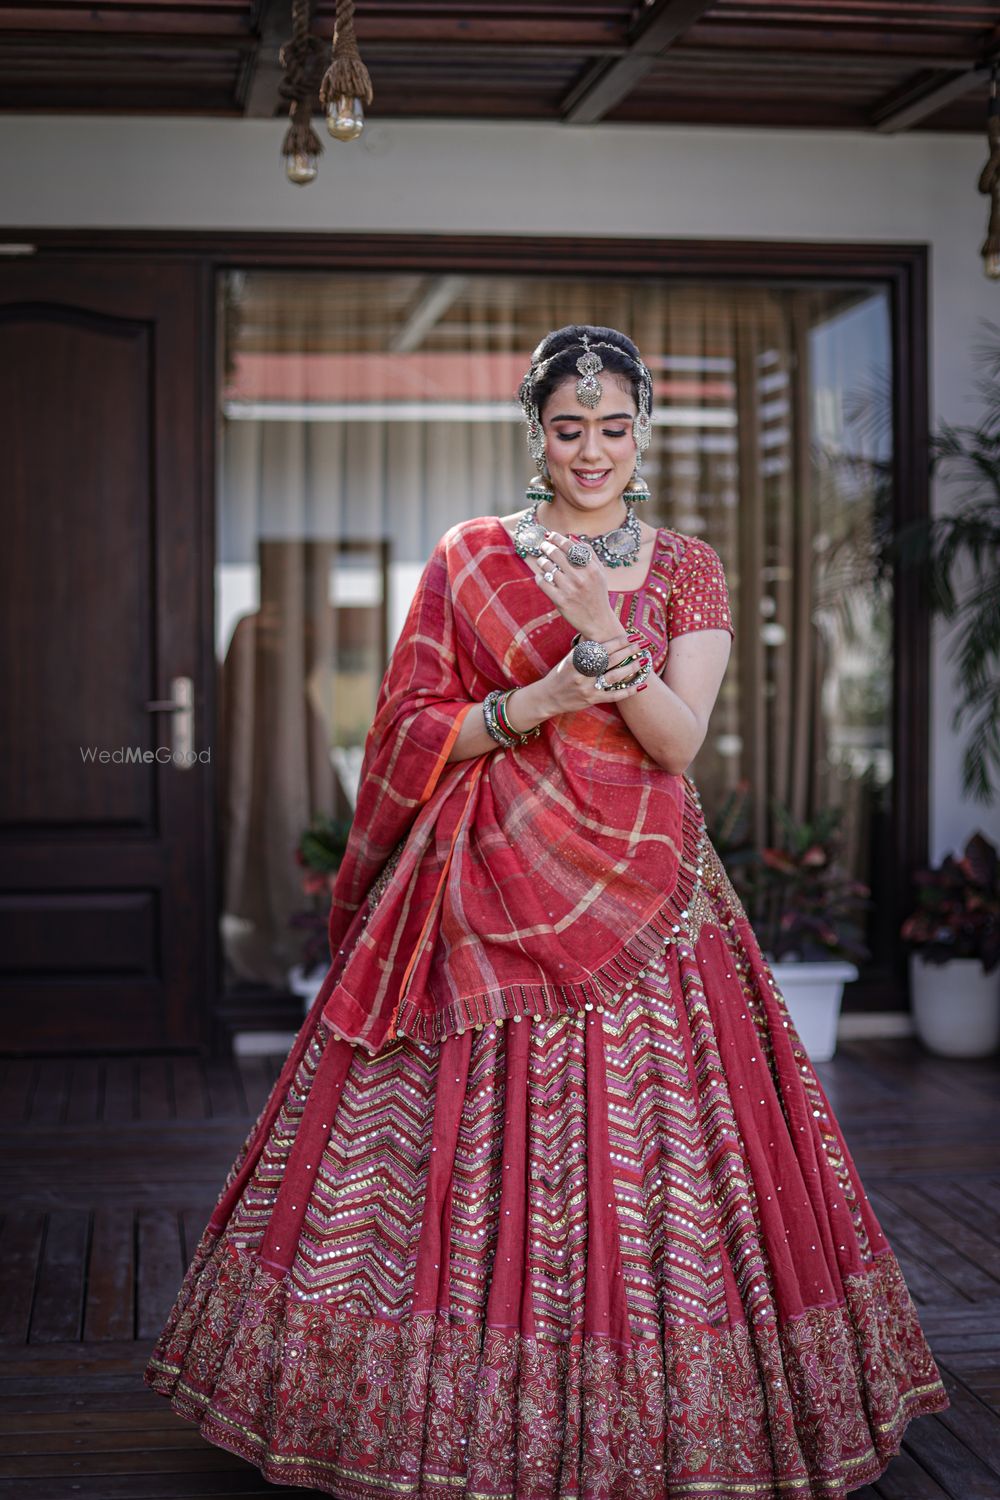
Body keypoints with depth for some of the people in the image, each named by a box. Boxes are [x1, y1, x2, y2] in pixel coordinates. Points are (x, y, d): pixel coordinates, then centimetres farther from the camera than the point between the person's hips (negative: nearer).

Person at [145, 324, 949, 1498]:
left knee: (636, 1151, 0)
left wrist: (605, 636, -20)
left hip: (636, 892, 1)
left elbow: (679, 743, -4)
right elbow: (416, 731, 1)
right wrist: (535, 703, -13)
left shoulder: (685, 569, 7)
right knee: (472, 1148, -1)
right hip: (489, 893, 0)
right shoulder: (466, 559, 5)